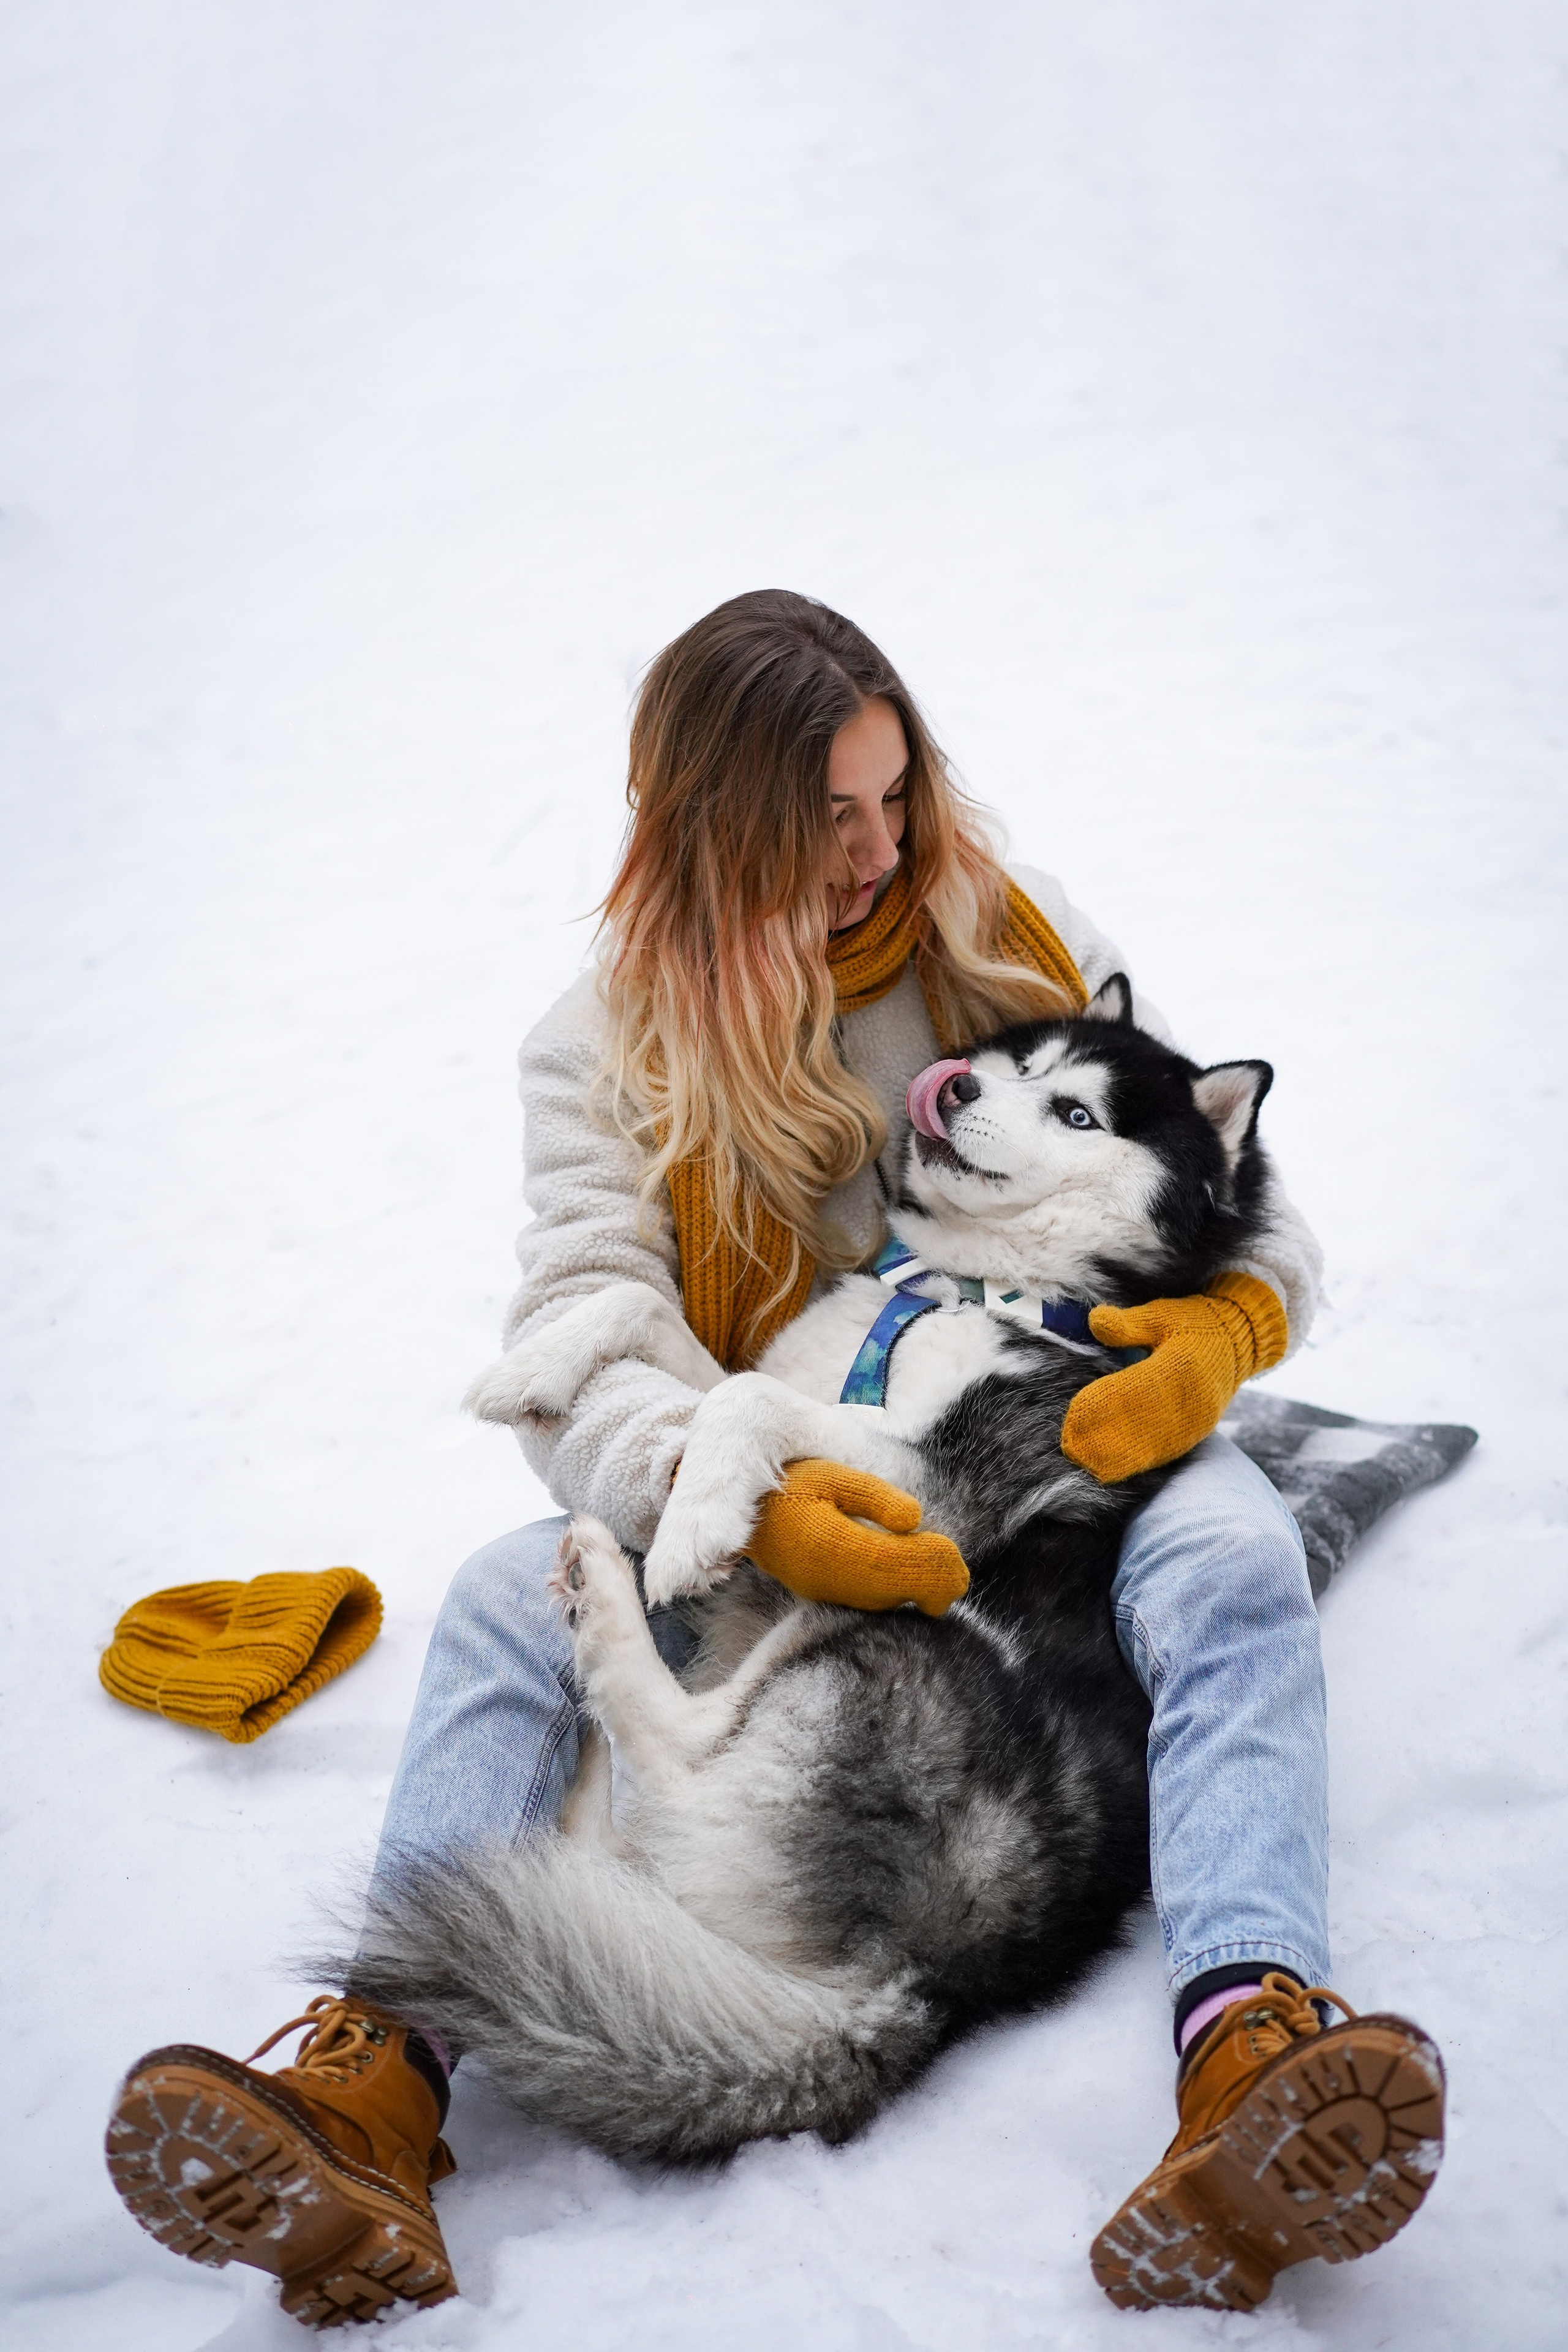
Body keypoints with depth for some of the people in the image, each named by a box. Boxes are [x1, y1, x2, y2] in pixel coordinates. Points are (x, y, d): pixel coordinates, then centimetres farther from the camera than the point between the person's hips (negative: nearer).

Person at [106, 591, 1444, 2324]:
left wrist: (1225, 1328, -24)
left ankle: (1251, 2060, -53)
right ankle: (376, 2084, -40)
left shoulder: (1016, 938, 1)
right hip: (780, 1488, 0)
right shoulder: (609, 1044, -3)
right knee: (507, 1601, -25)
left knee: (1233, 1561, -32)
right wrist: (754, 1510, -38)